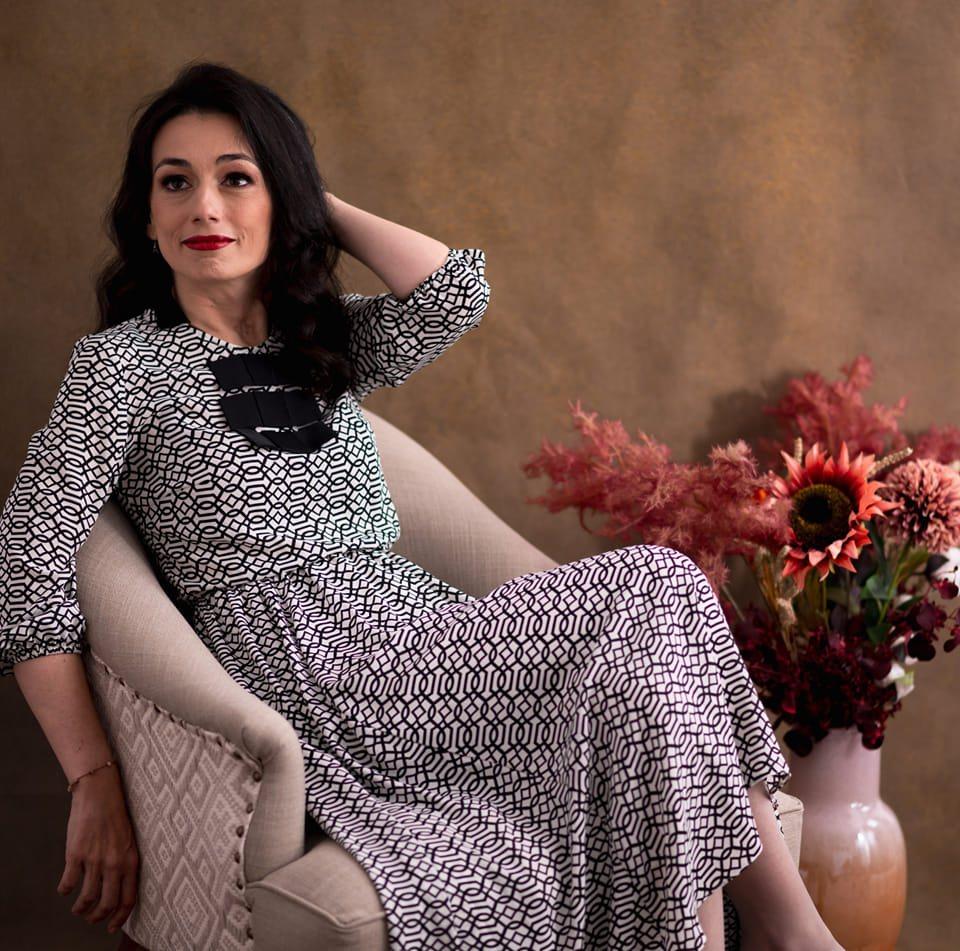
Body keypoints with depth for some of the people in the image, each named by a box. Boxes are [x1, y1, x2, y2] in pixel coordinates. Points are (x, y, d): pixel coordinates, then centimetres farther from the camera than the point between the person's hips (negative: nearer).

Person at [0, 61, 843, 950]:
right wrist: (95, 782, -11)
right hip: (321, 672, -6)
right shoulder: (123, 361, 2)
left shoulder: (325, 343, 19)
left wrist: (317, 201, 11)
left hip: (421, 637, 6)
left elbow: (455, 292, 0)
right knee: (652, 589, -20)